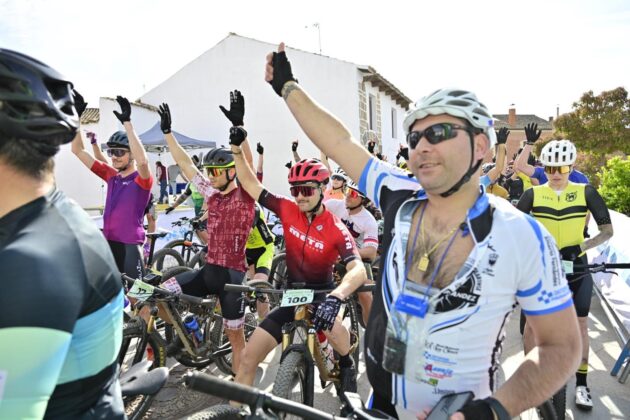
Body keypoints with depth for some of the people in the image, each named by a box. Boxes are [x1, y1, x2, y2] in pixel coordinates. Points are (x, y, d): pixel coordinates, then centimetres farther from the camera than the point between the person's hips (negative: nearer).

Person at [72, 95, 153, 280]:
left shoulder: (142, 180, -10)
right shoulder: (111, 175, 7)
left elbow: (142, 160, -34)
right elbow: (78, 150, 8)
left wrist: (127, 122, -34)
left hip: (130, 246, -6)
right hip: (107, 242, 6)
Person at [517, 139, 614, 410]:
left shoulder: (586, 192, -4)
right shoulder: (533, 194, -4)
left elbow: (607, 231, -6)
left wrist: (580, 248, -19)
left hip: (576, 268, 1)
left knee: (581, 325, 7)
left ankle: (581, 384, 23)